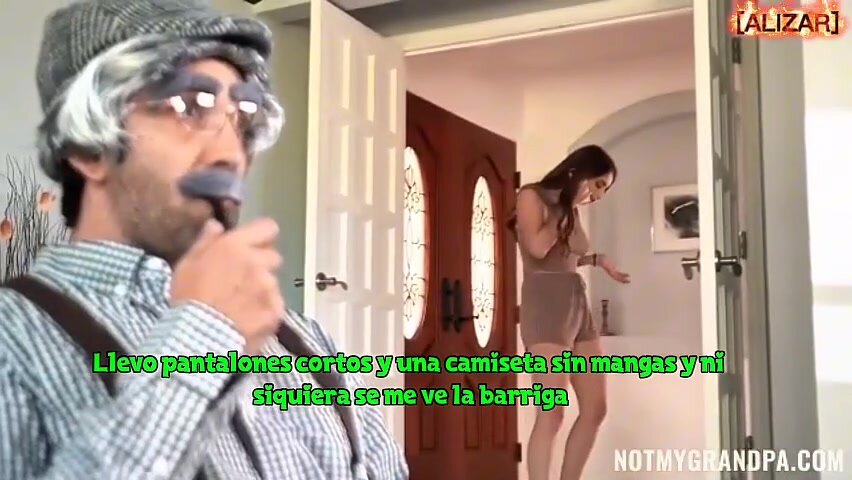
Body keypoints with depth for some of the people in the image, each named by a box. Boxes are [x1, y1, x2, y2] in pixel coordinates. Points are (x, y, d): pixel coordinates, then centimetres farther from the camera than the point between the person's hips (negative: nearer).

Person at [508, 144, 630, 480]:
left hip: (578, 305, 8)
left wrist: (598, 260, 17)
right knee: (552, 413, -14)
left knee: (595, 408, 7)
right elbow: (537, 249, -16)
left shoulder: (571, 210, 19)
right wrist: (568, 206, -4)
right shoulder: (532, 196, -1)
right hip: (545, 306, -8)